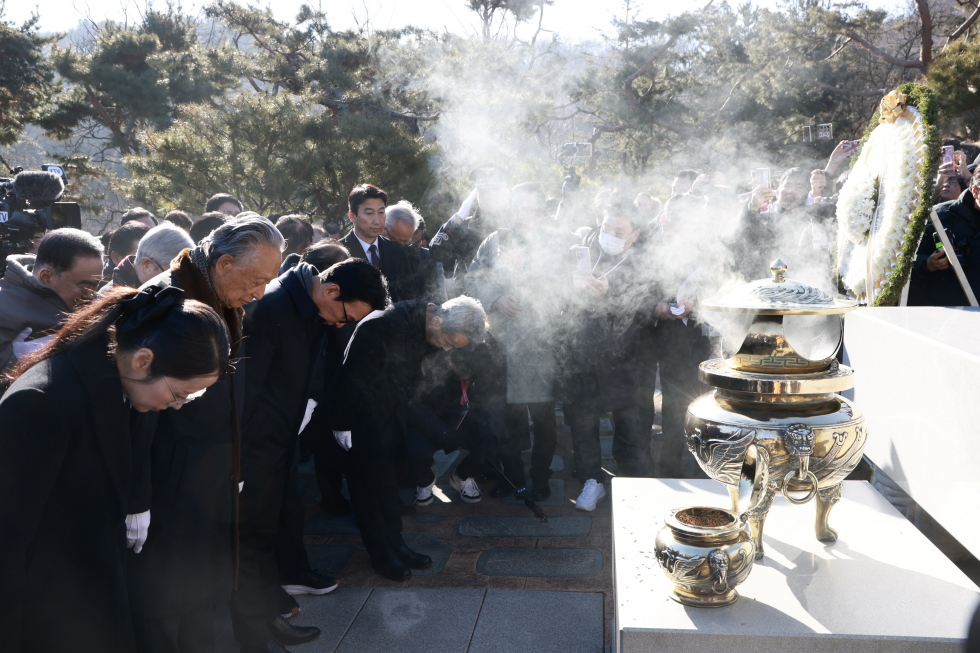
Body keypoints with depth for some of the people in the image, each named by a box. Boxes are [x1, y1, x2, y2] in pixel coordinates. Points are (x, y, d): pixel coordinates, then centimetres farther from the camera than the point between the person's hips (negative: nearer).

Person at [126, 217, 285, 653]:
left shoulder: (227, 307, 7)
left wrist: (235, 470, 15)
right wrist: (136, 500, -20)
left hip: (214, 487, 8)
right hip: (169, 495, -8)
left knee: (201, 598, 20)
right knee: (163, 605, 5)